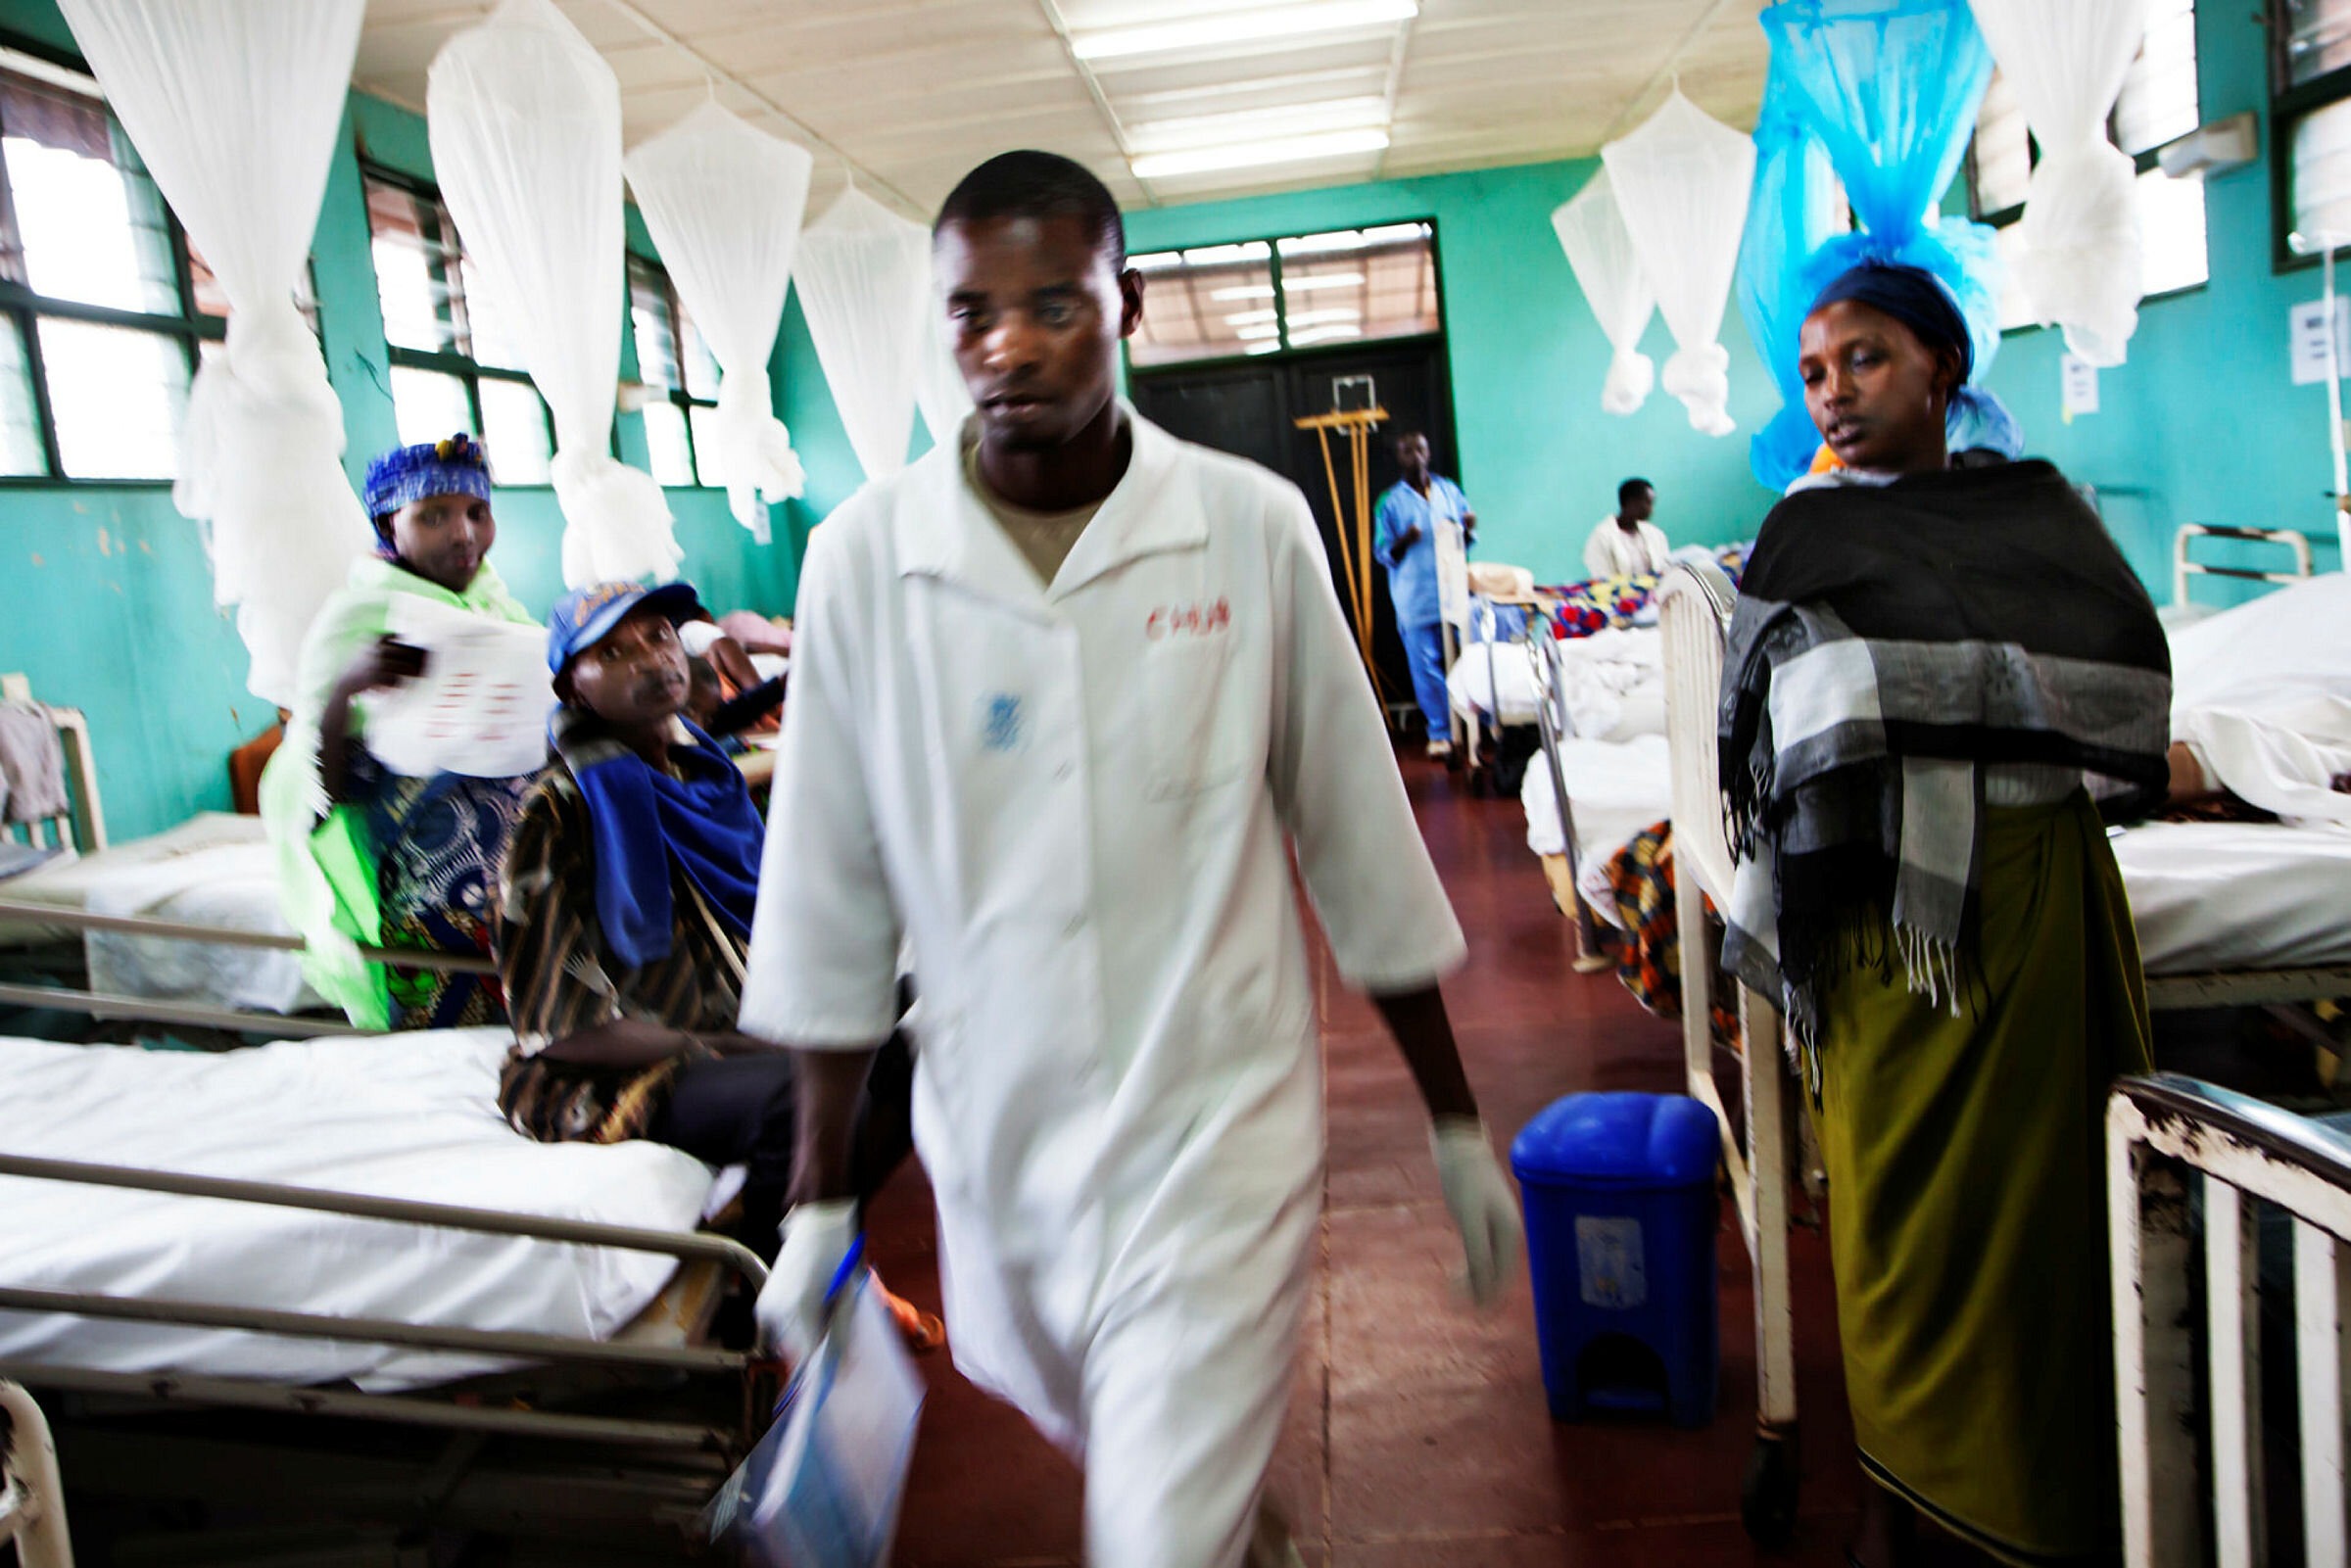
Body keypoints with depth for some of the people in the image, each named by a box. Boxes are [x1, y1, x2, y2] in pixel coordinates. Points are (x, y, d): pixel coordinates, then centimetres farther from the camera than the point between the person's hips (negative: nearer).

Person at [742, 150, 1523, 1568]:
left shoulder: (1252, 528, -9)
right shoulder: (863, 558, -7)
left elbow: (1363, 847, -1)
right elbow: (832, 900, 0)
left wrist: (1457, 1121, 5)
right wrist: (820, 1194, 4)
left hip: (1218, 1134, -3)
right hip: (997, 1137, 3)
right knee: (1109, 1448, 27)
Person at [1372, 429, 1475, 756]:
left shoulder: (1449, 490, 10)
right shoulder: (1391, 502, 2)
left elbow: (1465, 541, 16)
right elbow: (1383, 553, 1)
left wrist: (1468, 529, -7)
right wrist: (1405, 541, -18)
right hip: (1416, 597, -2)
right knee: (1426, 665, -1)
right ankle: (1439, 732, 9)